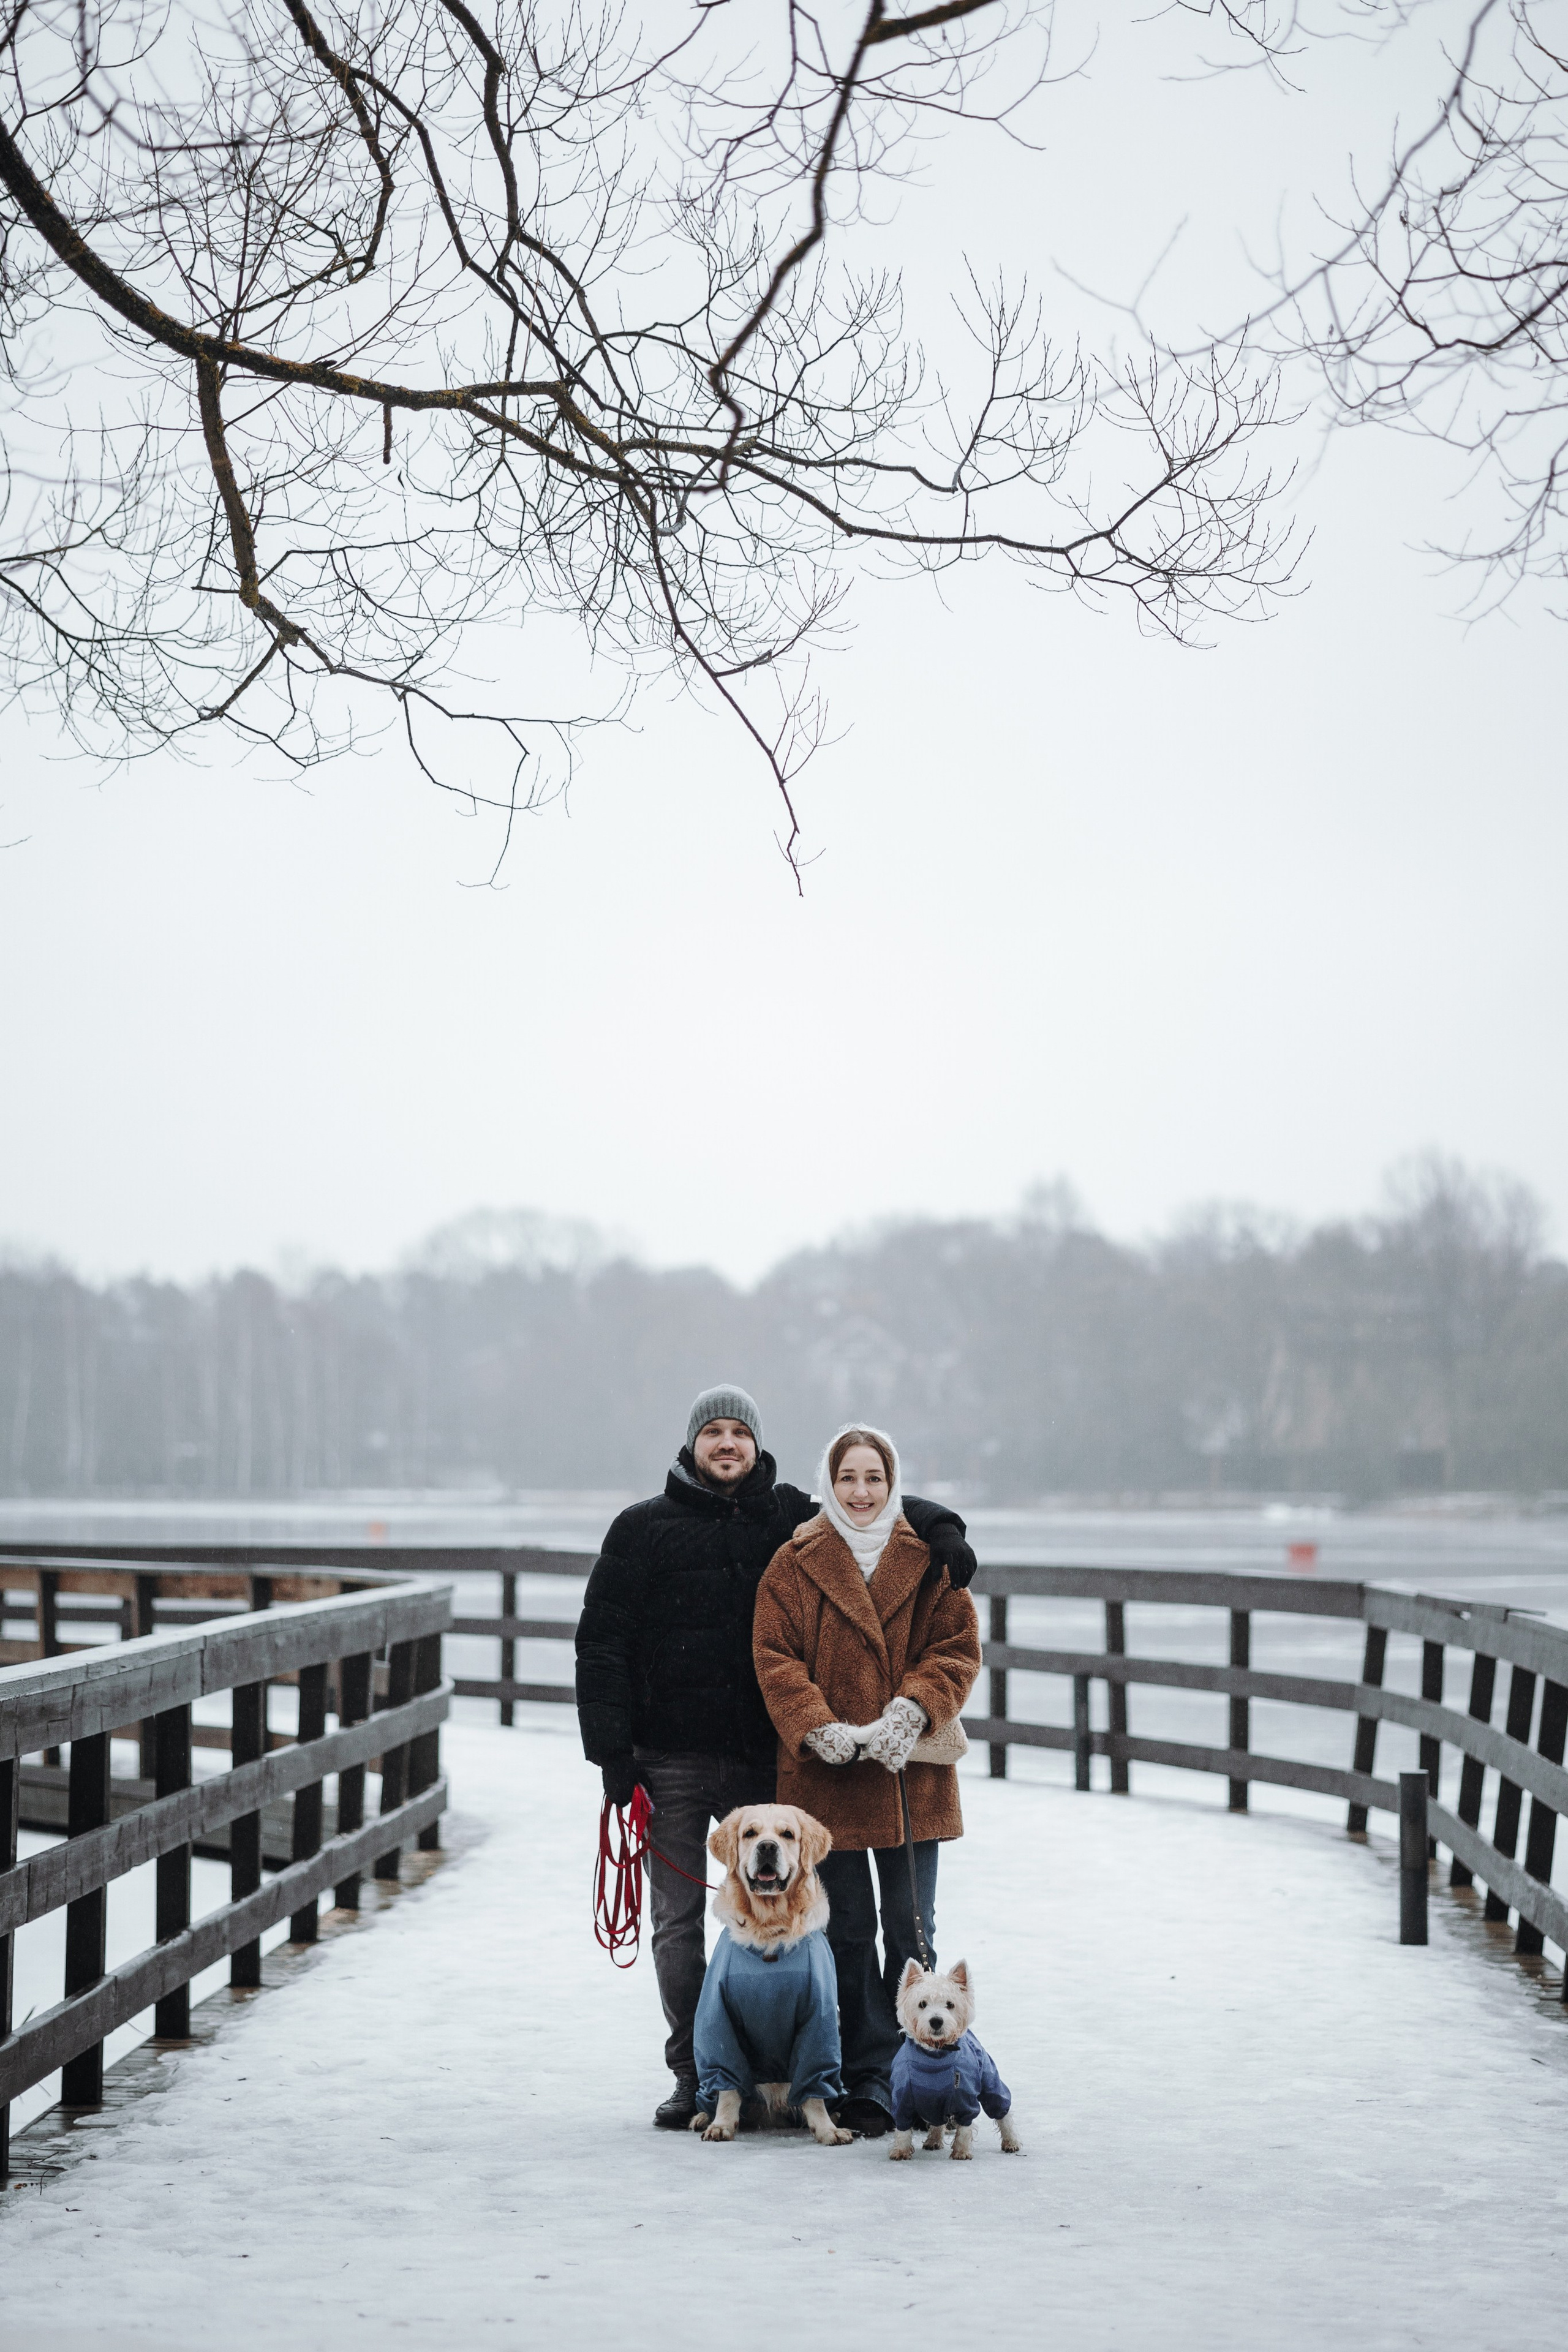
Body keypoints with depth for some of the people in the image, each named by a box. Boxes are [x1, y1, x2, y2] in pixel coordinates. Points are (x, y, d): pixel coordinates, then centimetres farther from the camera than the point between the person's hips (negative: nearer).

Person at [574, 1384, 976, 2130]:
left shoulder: (790, 1517, 7)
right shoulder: (643, 1529, 2)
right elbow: (601, 1645, 1)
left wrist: (941, 1529, -12)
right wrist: (612, 1752, -5)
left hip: (765, 1758, 1)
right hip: (671, 1760, -1)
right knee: (678, 1921, 4)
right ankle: (694, 2074, 13)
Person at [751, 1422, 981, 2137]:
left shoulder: (929, 1560, 6)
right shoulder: (795, 1564, 3)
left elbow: (957, 1648, 1)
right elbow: (775, 1658, -3)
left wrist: (909, 1711, -16)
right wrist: (820, 1729, -16)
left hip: (911, 1776, 1)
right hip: (826, 1777, -1)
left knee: (910, 1932, 6)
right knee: (848, 1934, 3)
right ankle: (868, 2083, 9)